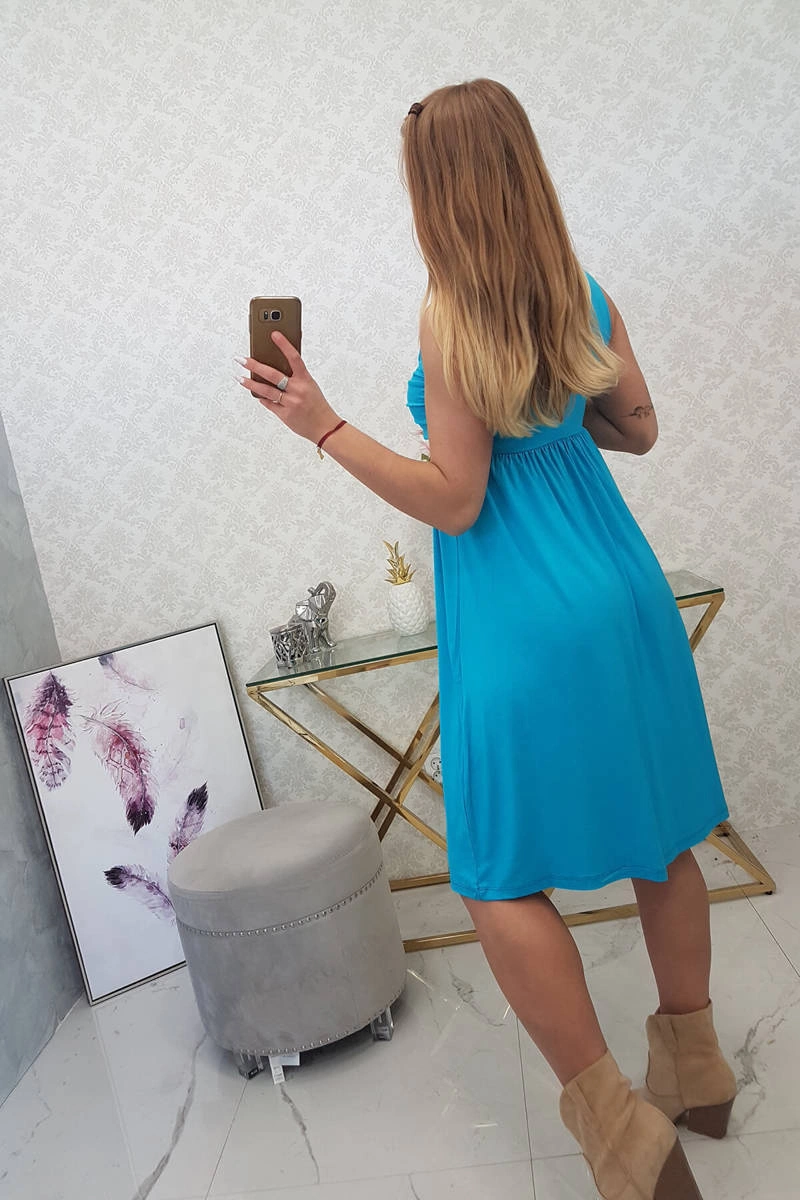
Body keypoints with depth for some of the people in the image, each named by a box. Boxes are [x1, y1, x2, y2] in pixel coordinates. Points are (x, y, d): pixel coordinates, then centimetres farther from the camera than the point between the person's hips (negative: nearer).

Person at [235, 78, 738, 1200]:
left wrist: (323, 425, -10)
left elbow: (453, 503, -15)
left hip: (525, 619, -8)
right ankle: (695, 1069, 35)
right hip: (625, 593, 8)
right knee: (657, 832, 17)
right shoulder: (584, 292, 6)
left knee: (500, 876, 6)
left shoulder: (452, 315, -14)